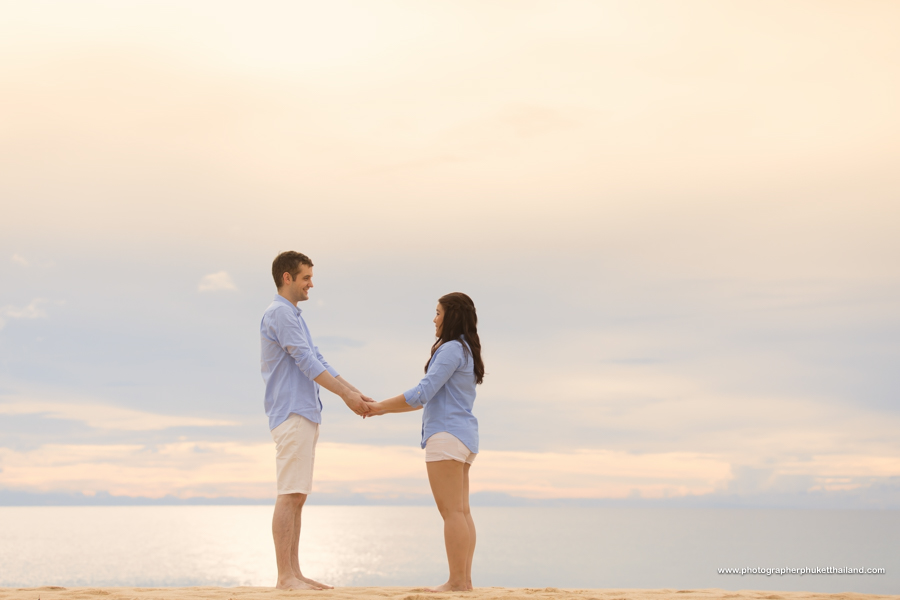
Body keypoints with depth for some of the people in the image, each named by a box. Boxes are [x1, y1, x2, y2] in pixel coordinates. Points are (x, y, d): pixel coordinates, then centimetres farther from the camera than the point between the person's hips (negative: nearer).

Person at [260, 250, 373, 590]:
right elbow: (306, 361, -14)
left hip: (304, 416, 10)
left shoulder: (295, 316, 23)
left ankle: (294, 573, 10)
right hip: (291, 415, -10)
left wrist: (356, 393, 12)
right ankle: (285, 576, -12)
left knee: (297, 497, 8)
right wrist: (346, 395, -14)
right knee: (290, 495, -12)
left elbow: (318, 362, 20)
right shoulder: (279, 313, -8)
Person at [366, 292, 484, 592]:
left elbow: (423, 393, -16)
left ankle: (457, 580, -11)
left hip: (447, 436, -10)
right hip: (463, 436, 10)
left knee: (452, 511, -10)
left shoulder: (451, 349, -10)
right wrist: (386, 409, 19)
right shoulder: (466, 351, 21)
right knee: (461, 511, 7)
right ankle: (464, 578, 6)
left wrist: (382, 406, -5)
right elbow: (432, 398, 23)